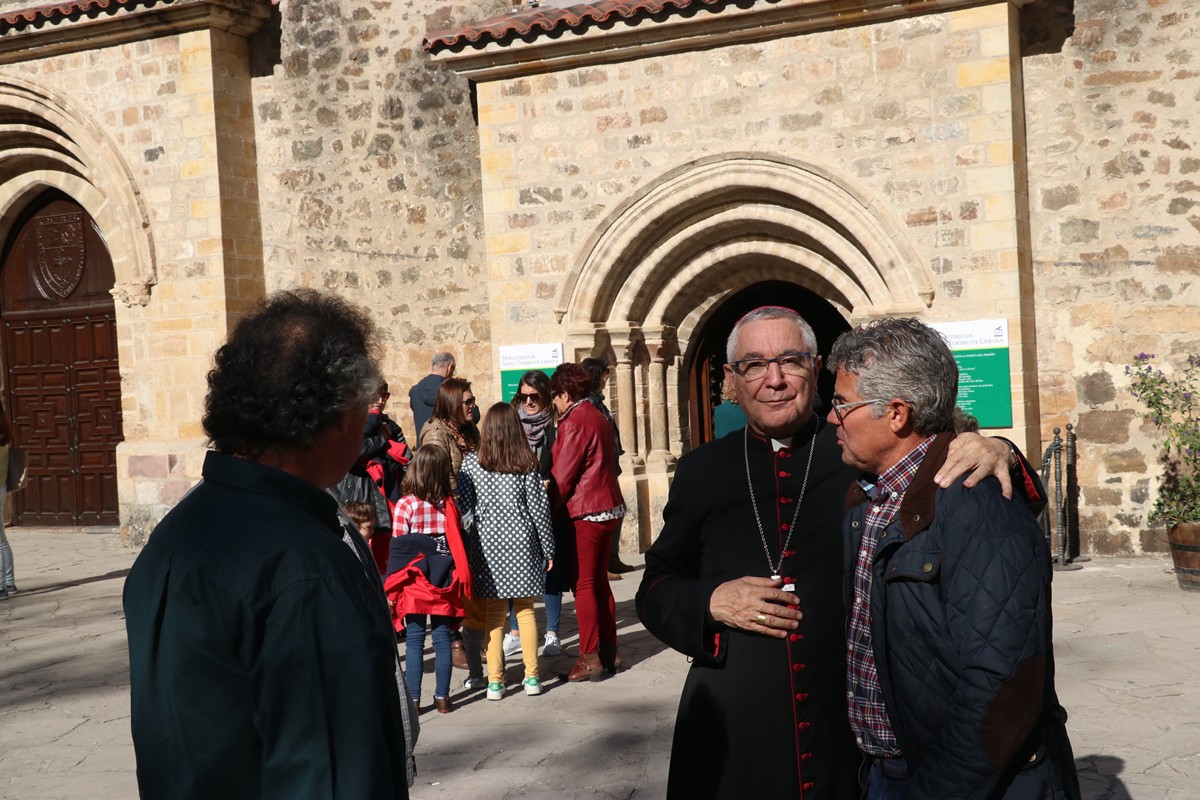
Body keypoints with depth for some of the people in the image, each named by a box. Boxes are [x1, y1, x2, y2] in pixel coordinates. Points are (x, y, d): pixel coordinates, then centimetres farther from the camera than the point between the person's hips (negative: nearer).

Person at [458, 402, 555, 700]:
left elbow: (464, 508, -3)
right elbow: (539, 509, -1)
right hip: (522, 543, 0)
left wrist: (463, 549, 6)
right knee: (525, 611, 9)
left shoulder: (471, 463, -3)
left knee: (493, 614, 4)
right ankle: (531, 677, 13)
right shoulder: (527, 463, -3)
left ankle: (495, 681, 6)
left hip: (487, 544, 0)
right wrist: (548, 549, 8)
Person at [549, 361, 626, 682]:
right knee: (599, 582, 15)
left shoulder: (574, 423, -14)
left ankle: (591, 658, 0)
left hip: (584, 512, -9)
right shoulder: (598, 418, 13)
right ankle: (609, 653, 20)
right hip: (608, 507, 9)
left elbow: (562, 476, -16)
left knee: (583, 585, -3)